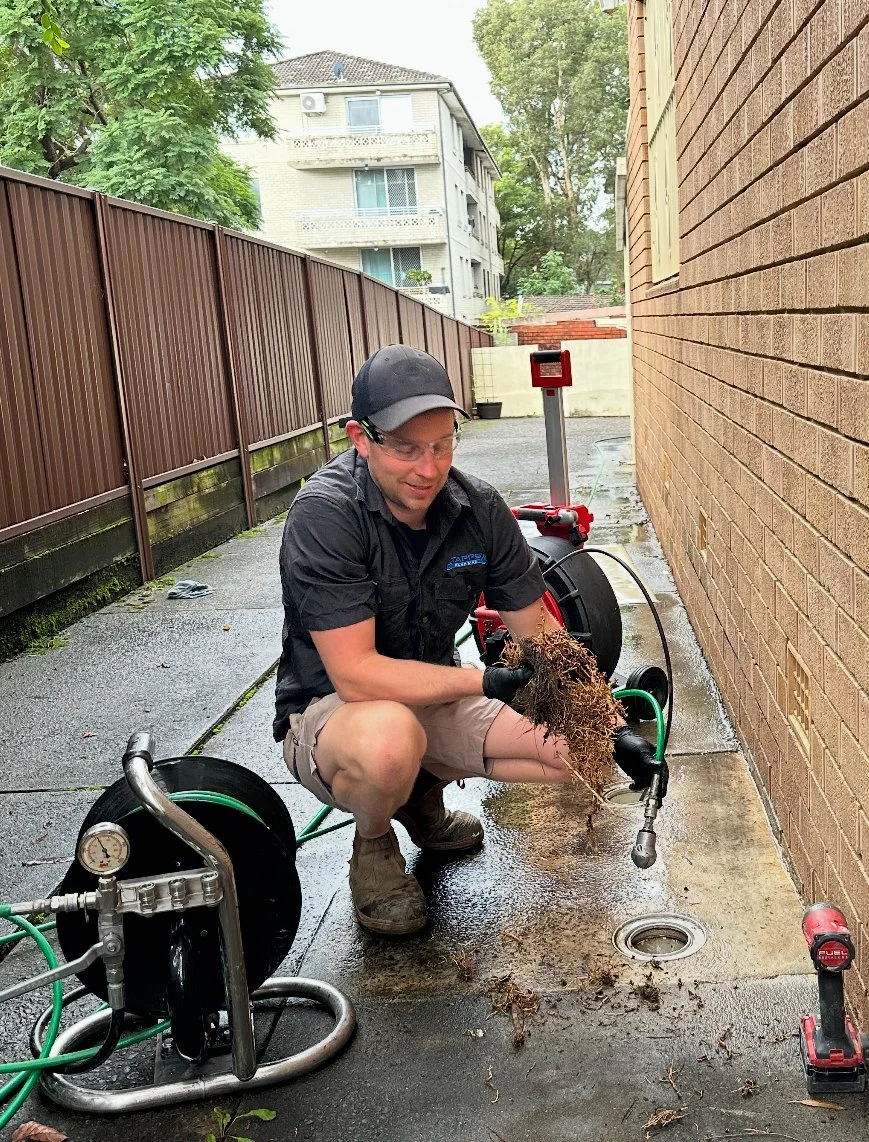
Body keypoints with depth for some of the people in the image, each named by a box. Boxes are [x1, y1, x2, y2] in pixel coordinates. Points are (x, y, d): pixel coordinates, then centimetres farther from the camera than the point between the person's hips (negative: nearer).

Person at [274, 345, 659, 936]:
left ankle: (425, 794, 17)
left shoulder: (478, 506, -9)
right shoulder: (325, 515, -26)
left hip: (436, 703, 6)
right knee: (390, 736, -40)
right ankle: (374, 845, -2)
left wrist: (612, 728, -9)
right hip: (329, 715, -6)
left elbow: (540, 634, -1)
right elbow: (356, 674, -30)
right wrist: (484, 680, -28)